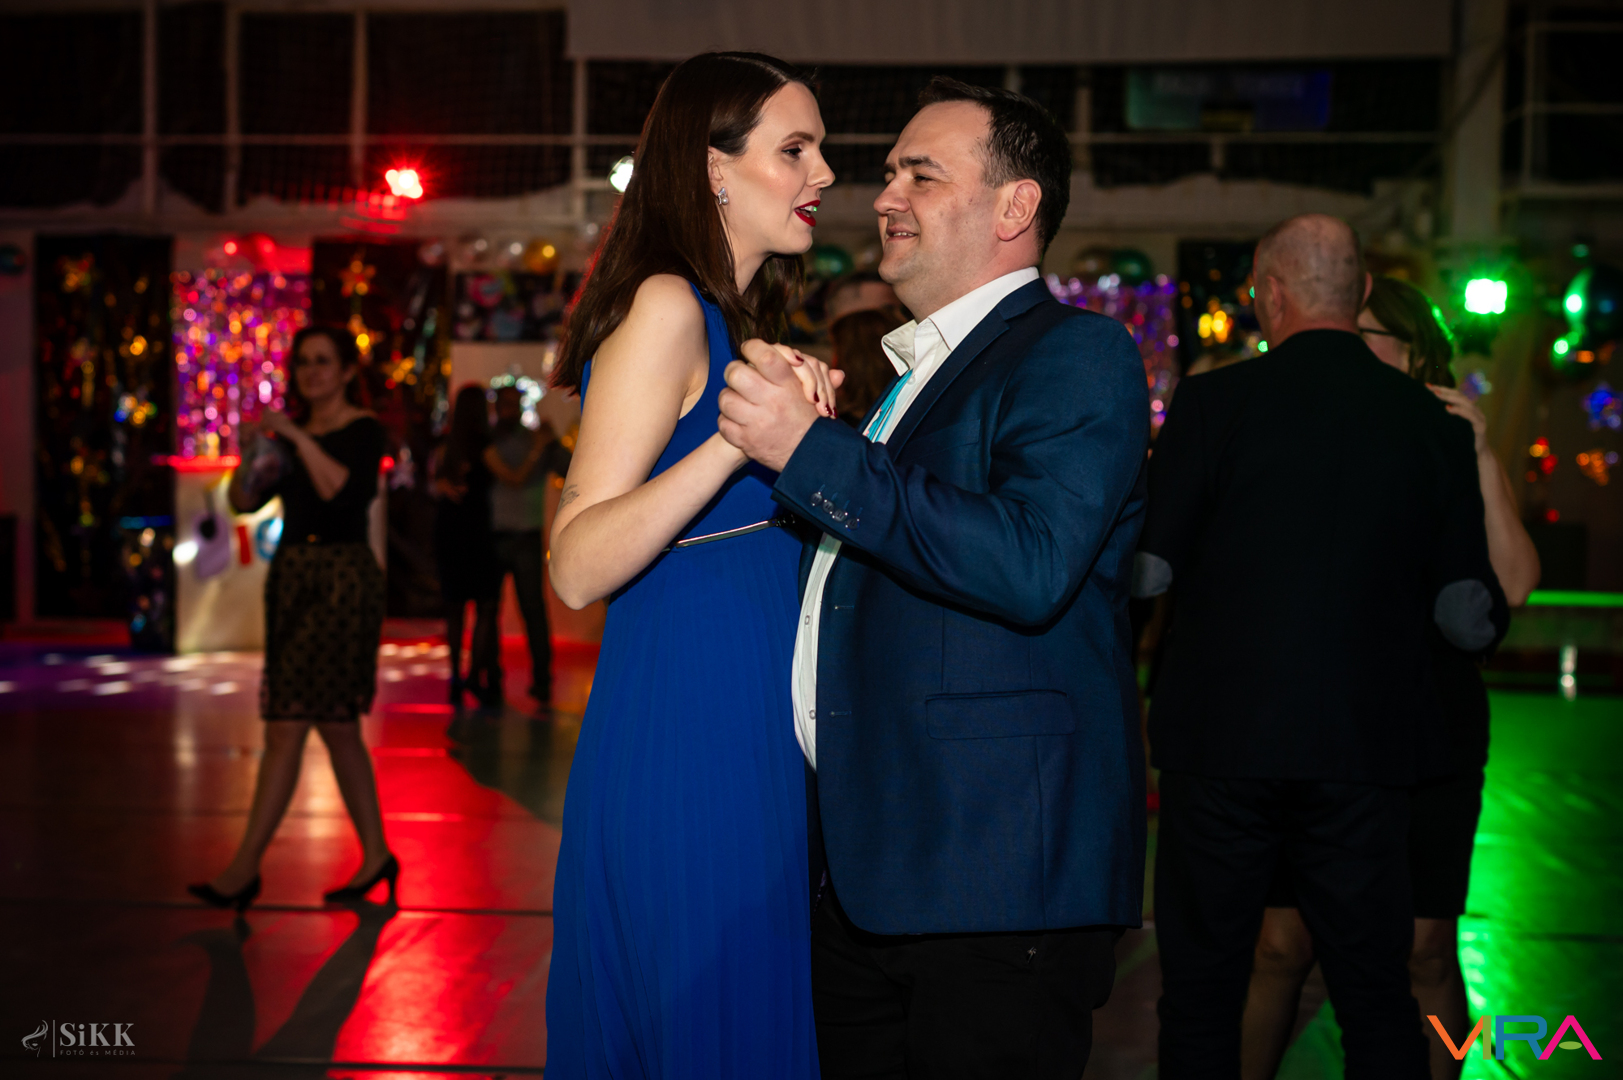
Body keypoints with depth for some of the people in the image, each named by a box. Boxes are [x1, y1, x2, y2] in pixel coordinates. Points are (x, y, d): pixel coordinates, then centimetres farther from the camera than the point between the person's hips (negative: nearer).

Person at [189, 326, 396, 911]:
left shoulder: (363, 429, -4)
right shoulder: (291, 431, 15)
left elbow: (344, 490, -21)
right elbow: (243, 501, 7)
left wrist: (297, 438, -20)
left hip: (342, 578, -8)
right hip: (290, 576, 8)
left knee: (287, 726, -10)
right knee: (335, 725, 11)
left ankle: (245, 868, -8)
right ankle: (376, 856, 19)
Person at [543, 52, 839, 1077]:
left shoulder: (733, 320, 16)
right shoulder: (667, 309, -13)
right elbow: (578, 566, -22)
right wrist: (737, 436, -29)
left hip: (744, 746, 10)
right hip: (684, 750, -10)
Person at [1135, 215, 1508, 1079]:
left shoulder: (1213, 402, -6)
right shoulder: (1431, 422, 1)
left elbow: (1146, 571, -5)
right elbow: (1471, 617, 2)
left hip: (1222, 740, -2)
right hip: (1365, 749, 2)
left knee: (1201, 992, 11)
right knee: (1377, 997, 12)